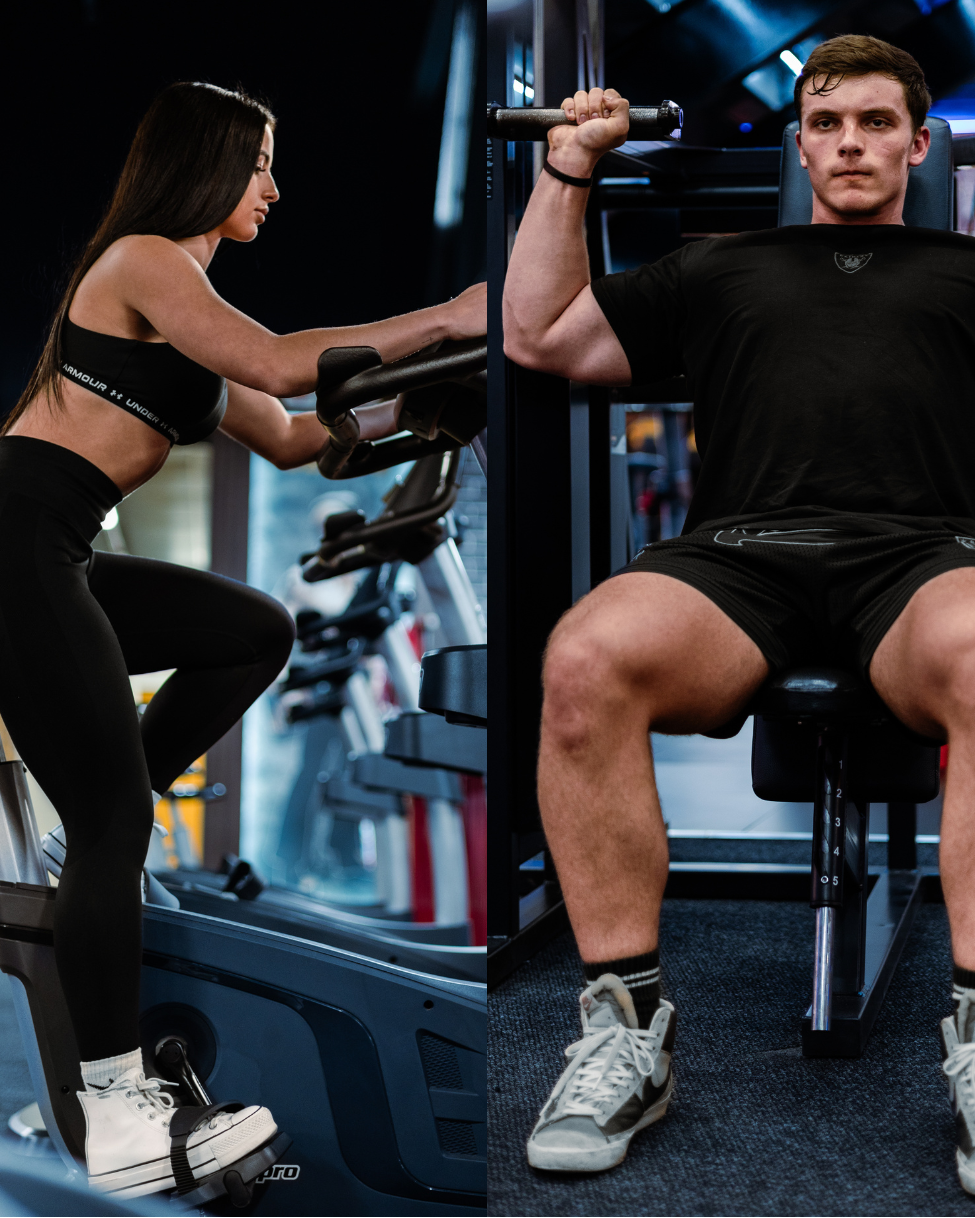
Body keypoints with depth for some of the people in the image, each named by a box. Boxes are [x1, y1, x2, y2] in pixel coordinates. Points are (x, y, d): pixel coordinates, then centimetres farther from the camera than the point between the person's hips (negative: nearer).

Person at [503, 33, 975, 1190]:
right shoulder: (720, 267, 33)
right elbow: (539, 338, 29)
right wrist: (566, 173, 24)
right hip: (741, 551, 1)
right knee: (586, 662, -35)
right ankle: (628, 1027, -22)